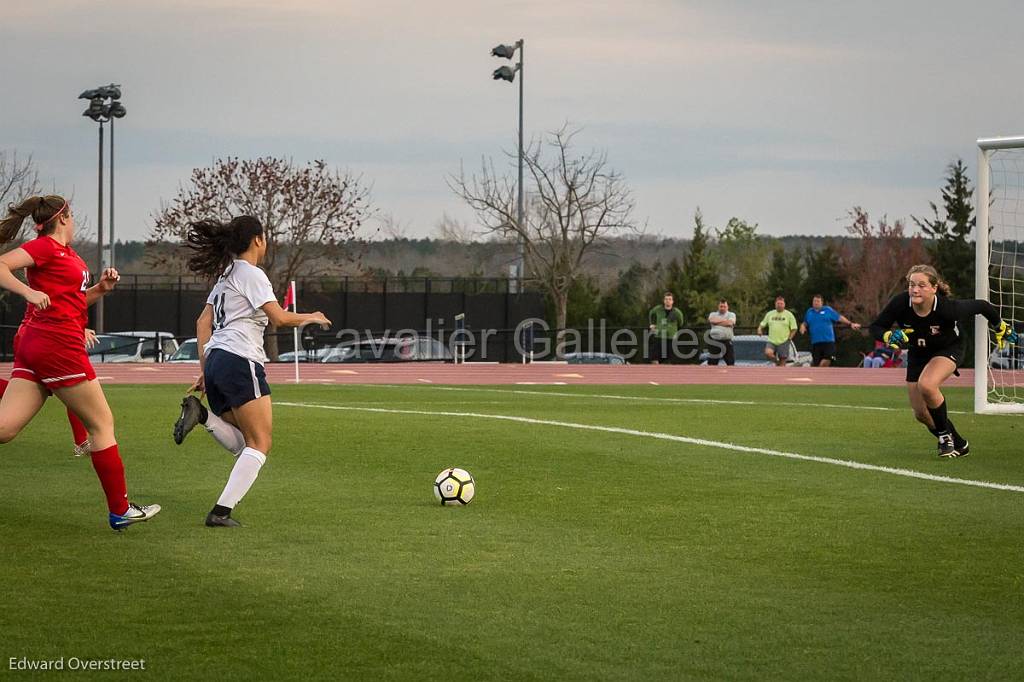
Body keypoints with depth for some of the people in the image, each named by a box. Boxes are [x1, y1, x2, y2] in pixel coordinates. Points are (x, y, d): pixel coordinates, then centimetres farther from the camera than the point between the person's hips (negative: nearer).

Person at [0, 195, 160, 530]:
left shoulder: (66, 253, 19)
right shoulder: (46, 247, -7)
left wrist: (101, 288, 13)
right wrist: (29, 291, -29)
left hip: (33, 344, 9)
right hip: (57, 344, -9)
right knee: (101, 423, 3)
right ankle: (120, 511, 9)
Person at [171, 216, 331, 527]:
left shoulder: (226, 276, 21)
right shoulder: (252, 274, -6)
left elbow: (203, 322, 19)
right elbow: (279, 317, -14)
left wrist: (205, 370, 18)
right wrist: (310, 317, 5)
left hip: (215, 360, 9)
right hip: (240, 362, -9)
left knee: (243, 445, 12)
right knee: (260, 445, -7)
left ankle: (201, 413, -11)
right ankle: (222, 511, -18)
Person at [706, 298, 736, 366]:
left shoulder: (731, 315, 8)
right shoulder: (713, 314, 13)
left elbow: (730, 323, -12)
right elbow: (711, 320, -10)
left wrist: (717, 322, -4)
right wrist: (724, 320, -6)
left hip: (727, 341, -1)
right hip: (715, 341, 1)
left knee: (731, 363, -3)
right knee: (711, 363, 3)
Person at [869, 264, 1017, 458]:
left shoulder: (948, 308, -36)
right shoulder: (900, 303, -30)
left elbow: (982, 306, -18)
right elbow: (875, 327, -16)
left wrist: (1001, 329, -1)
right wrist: (889, 336, -38)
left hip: (949, 348, -4)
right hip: (917, 353, 4)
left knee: (926, 385, -33)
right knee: (921, 413, 3)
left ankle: (945, 435, -8)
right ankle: (958, 444, 30)